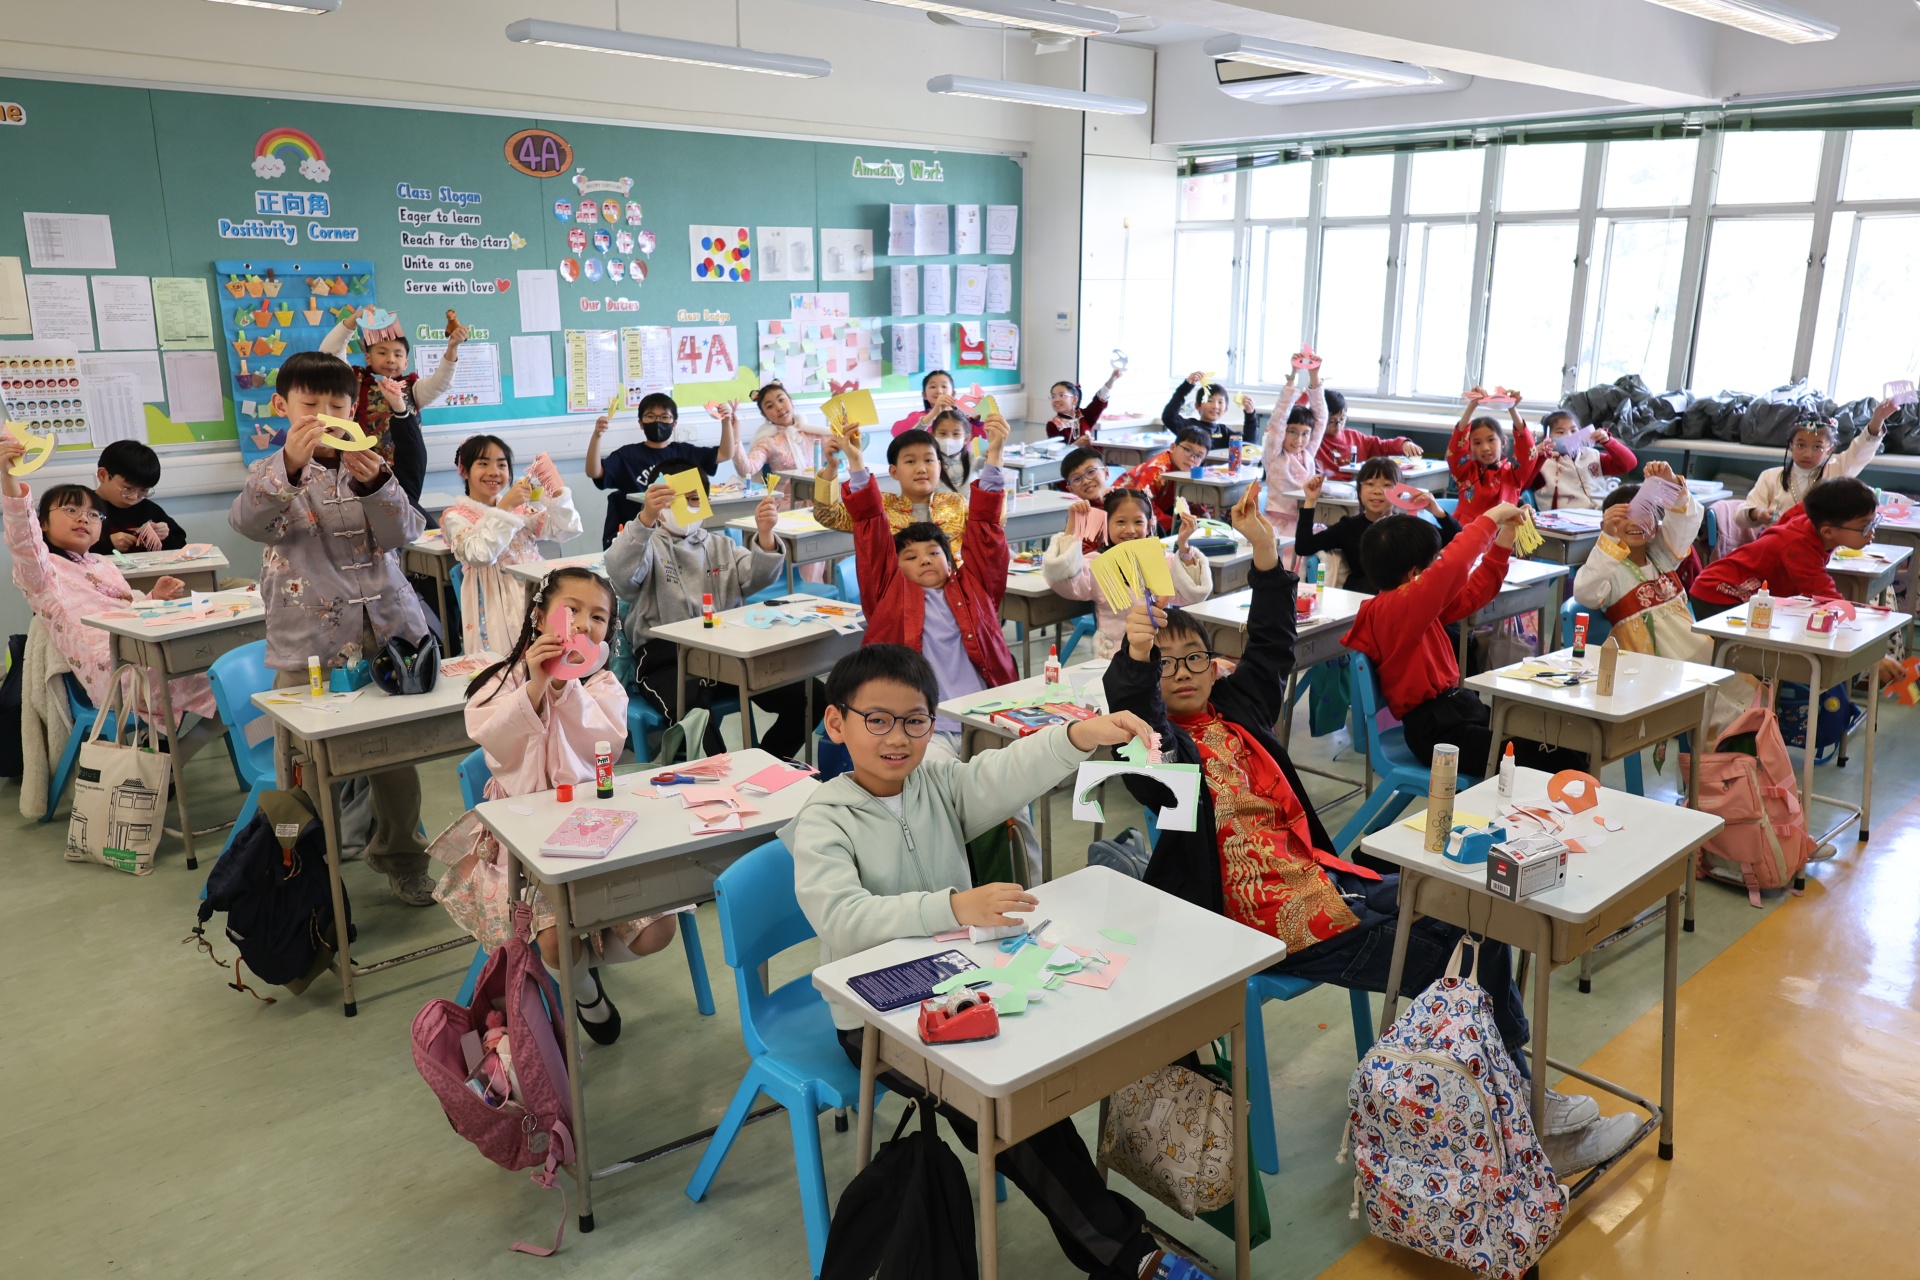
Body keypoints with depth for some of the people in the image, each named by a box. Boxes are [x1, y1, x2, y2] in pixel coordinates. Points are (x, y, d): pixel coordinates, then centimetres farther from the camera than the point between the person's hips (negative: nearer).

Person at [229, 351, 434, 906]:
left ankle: (400, 854, 26)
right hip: (307, 642, -2)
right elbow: (249, 522, -18)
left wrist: (375, 484, -22)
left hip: (385, 630, 2)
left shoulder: (370, 465, 10)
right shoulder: (273, 473, 5)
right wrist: (290, 466, -35)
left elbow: (404, 533, -3)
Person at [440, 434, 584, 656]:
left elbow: (564, 530, 10)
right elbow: (480, 555, -16)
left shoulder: (520, 508, 20)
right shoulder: (455, 516, 4)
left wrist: (556, 491, -4)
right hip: (498, 604, -5)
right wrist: (504, 508, -17)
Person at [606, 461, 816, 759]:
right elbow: (621, 573, -11)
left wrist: (765, 535, -13)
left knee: (808, 697, -17)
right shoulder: (647, 545, 14)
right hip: (666, 656, -4)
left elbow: (756, 578, 8)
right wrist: (645, 519, -28)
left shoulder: (721, 546, 27)